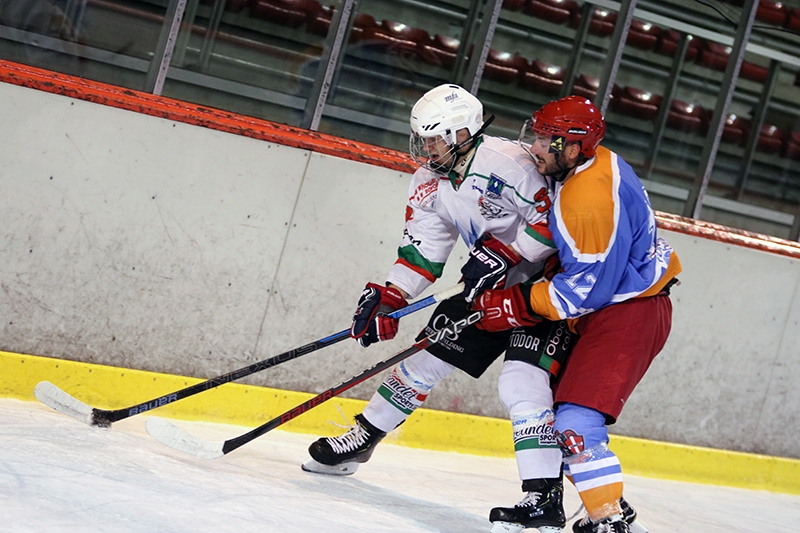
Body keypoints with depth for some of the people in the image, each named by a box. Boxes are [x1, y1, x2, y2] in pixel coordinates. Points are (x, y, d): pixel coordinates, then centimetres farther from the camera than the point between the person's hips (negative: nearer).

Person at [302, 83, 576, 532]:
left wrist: (504, 252, -30)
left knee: (522, 382, -24)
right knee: (428, 356, 12)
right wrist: (388, 298, -6)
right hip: (489, 286, 8)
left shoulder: (506, 162, -25)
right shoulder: (430, 184, 2)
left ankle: (544, 497, -22)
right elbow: (422, 250, 5)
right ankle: (361, 441, 29)